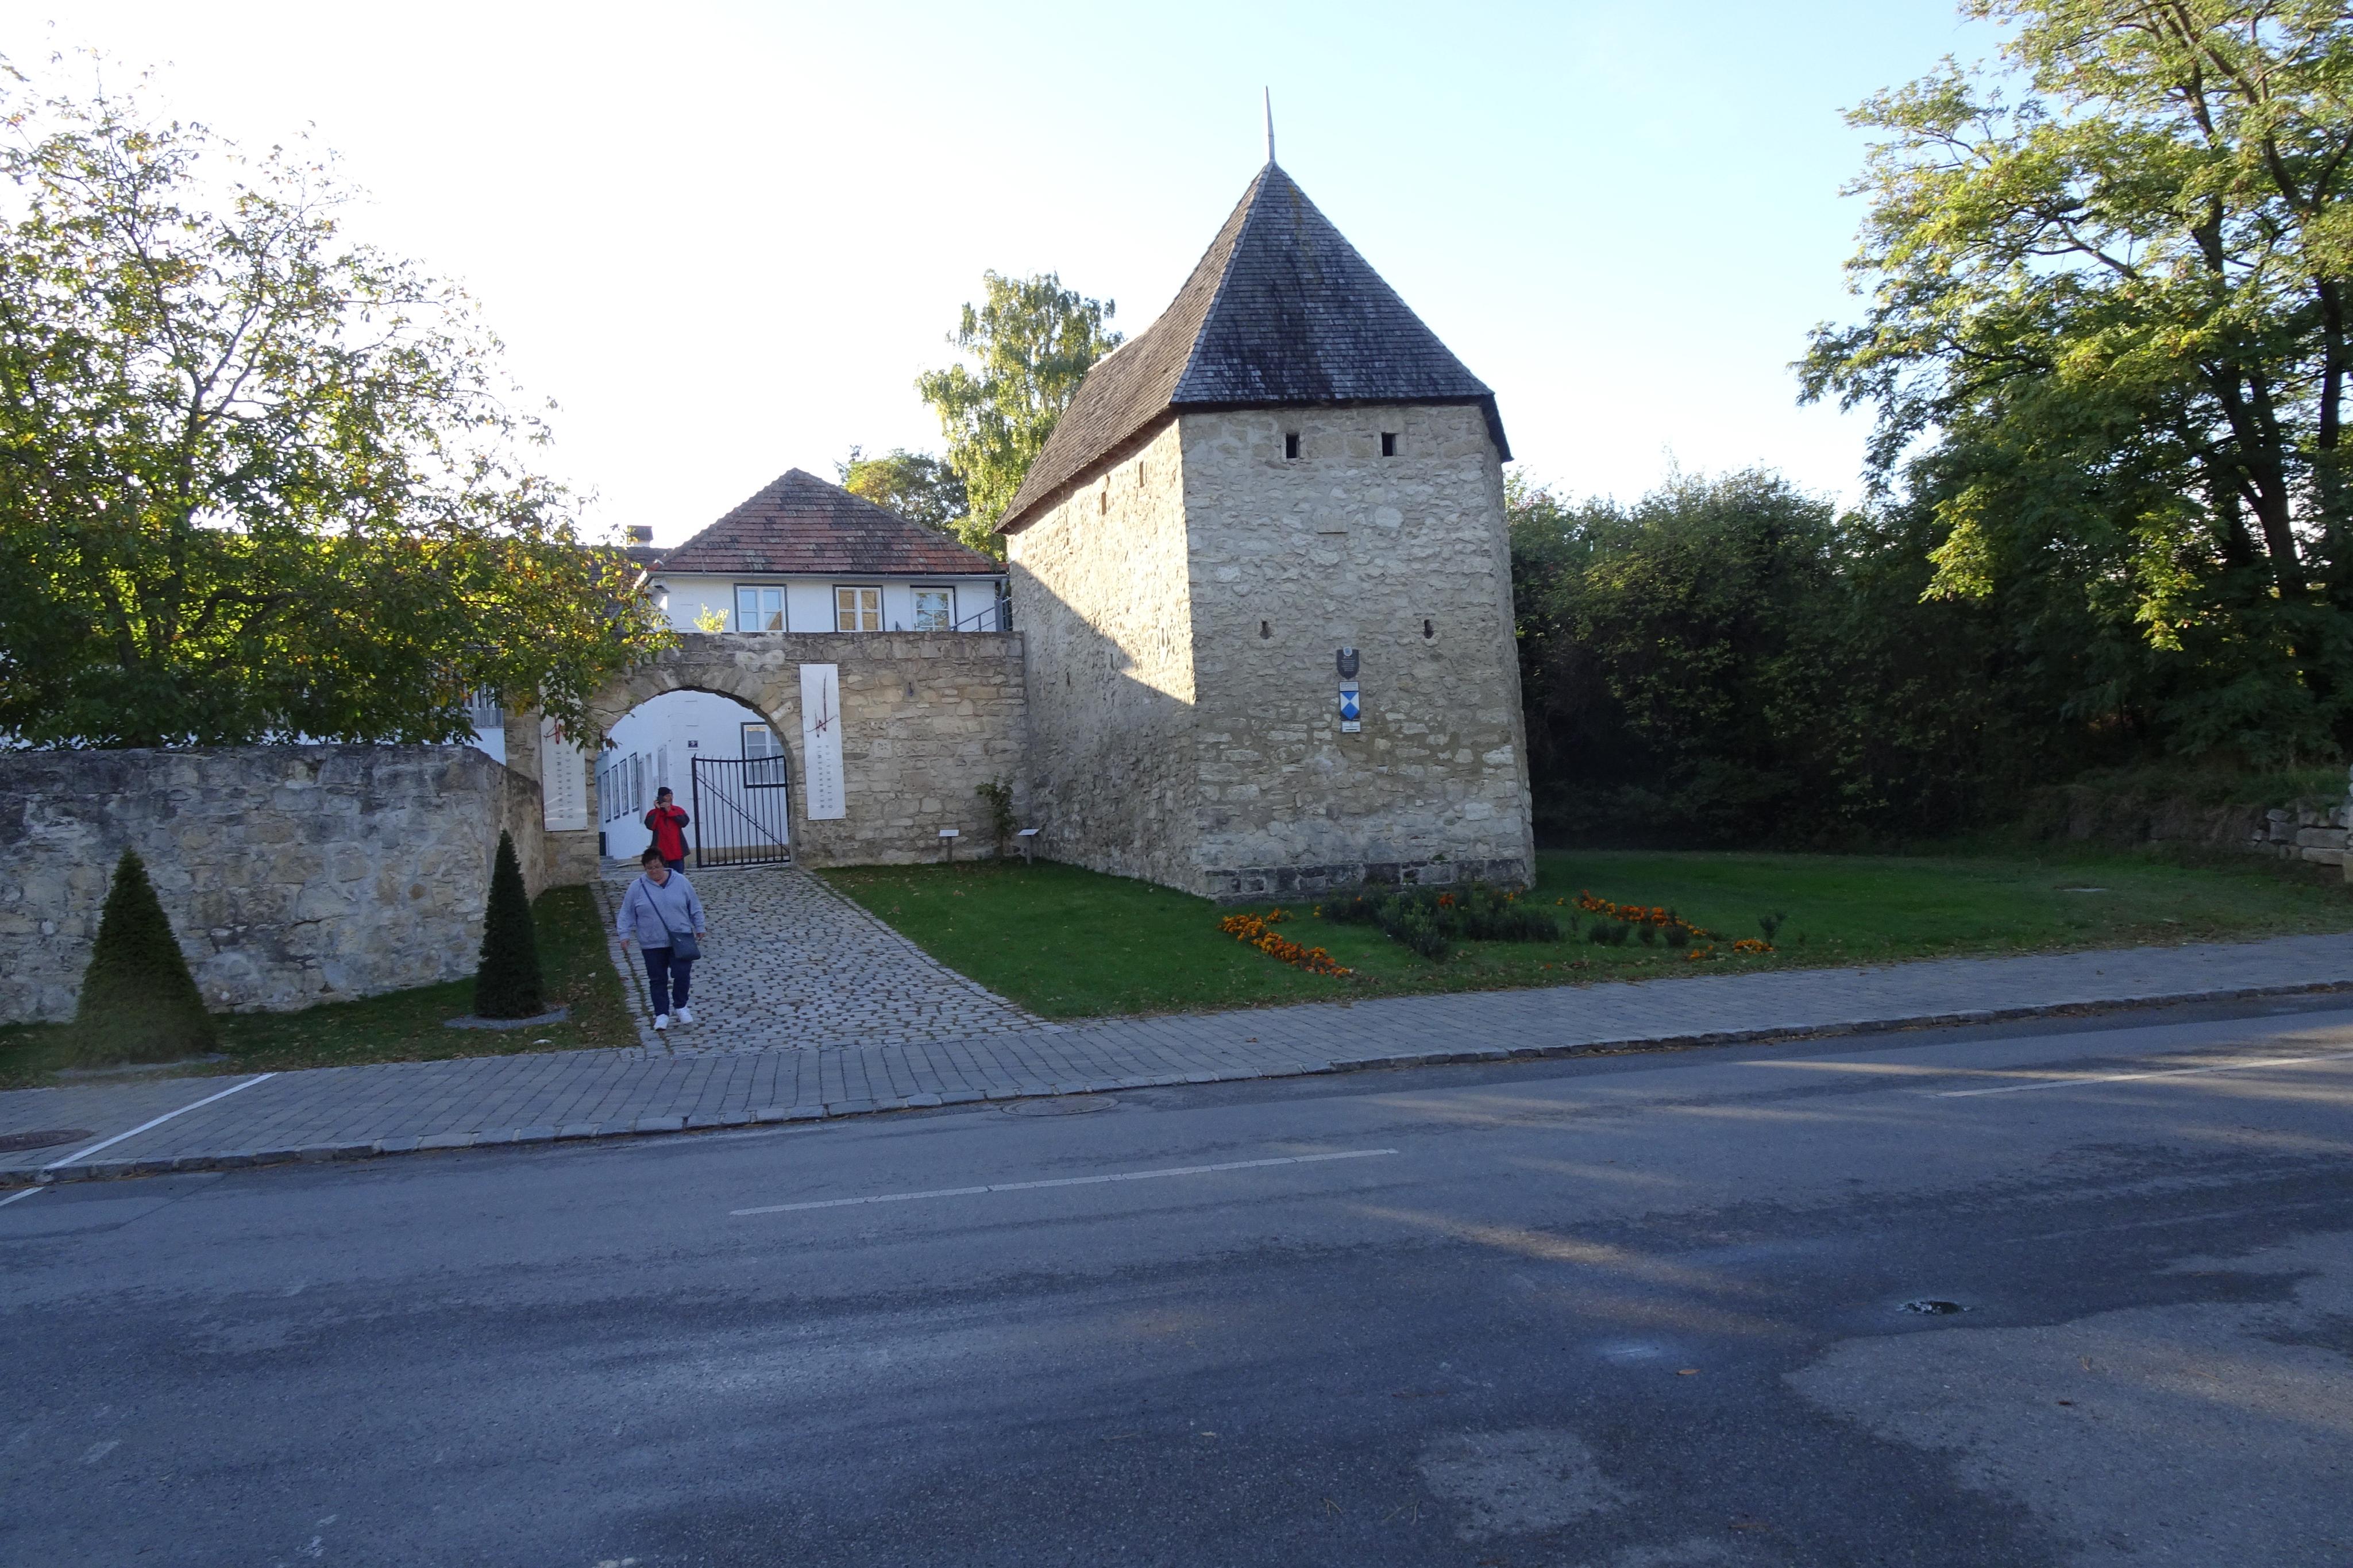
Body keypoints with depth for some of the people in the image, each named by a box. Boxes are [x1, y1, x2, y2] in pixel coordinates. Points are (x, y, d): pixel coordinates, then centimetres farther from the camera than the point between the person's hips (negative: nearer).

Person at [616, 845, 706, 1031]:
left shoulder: (681, 882, -1)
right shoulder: (637, 887, -3)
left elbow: (695, 907, 7)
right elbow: (627, 914, 2)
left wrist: (699, 928, 9)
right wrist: (625, 935, -4)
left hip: (680, 940, 0)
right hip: (652, 944, 0)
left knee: (682, 974, -4)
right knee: (658, 980, 6)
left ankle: (681, 1006, 17)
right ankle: (662, 1013, 16)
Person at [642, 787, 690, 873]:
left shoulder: (678, 810, 9)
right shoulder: (654, 813, 5)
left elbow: (684, 822, -8)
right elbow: (650, 826, -13)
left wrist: (669, 812, -11)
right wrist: (658, 810, -9)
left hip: (677, 852, 1)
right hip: (661, 853, -1)